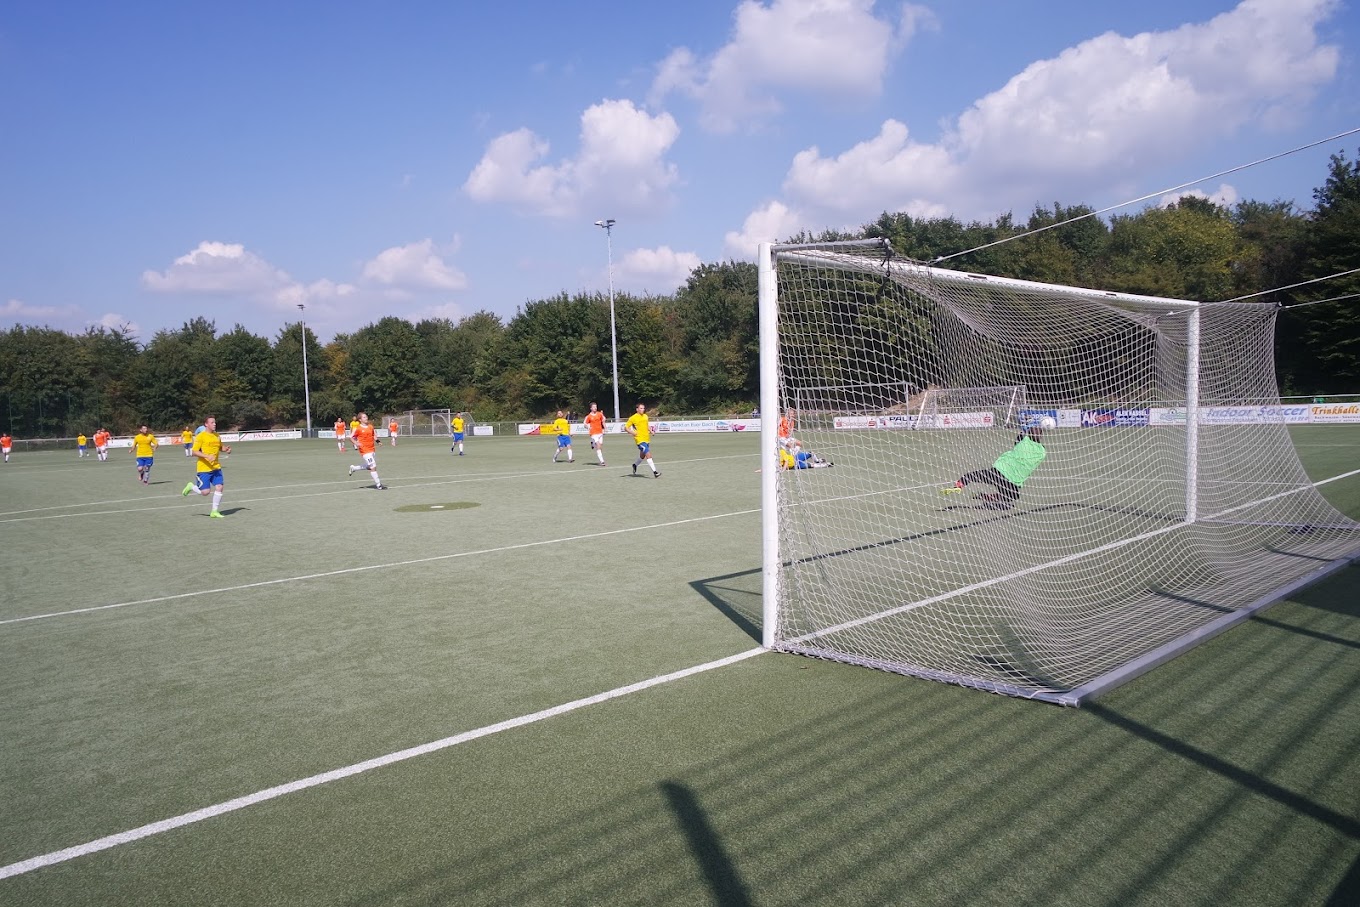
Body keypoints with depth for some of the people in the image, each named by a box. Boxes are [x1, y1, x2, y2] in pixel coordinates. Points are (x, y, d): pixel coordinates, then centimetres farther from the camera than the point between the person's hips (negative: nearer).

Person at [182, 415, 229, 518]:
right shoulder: (200, 436, -9)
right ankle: (191, 486, 27)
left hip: (216, 467, 6)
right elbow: (194, 452, -12)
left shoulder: (217, 436, 10)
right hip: (204, 468, -6)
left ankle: (214, 511, 7)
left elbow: (220, 447, 26)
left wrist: (226, 449, 3)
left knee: (219, 487, -4)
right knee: (205, 491, -6)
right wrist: (207, 456, -26)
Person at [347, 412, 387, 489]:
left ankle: (353, 468, 44)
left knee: (368, 467, 20)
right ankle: (378, 485, -4)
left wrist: (376, 440, 4)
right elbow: (351, 437, -2)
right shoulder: (358, 428, -7)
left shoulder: (370, 427, 9)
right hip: (365, 450, -7)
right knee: (373, 467, -10)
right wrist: (356, 443, -19)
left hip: (371, 449, 7)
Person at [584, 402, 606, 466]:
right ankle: (602, 461, -16)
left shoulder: (600, 414, 8)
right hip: (594, 433, -4)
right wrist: (588, 427, -19)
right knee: (598, 447, -13)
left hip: (600, 432, 4)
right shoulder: (588, 416, -3)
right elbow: (585, 424, 2)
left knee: (601, 447, 8)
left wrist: (604, 429, 12)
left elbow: (603, 421, 20)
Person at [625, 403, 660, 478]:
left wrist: (650, 431, 10)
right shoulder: (633, 418, -6)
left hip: (647, 439, 7)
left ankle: (635, 465, 47)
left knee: (642, 456, 18)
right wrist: (632, 432, -19)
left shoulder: (645, 416, 12)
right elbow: (625, 427, -3)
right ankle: (654, 472, -20)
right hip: (640, 439, -7)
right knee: (648, 454, -19)